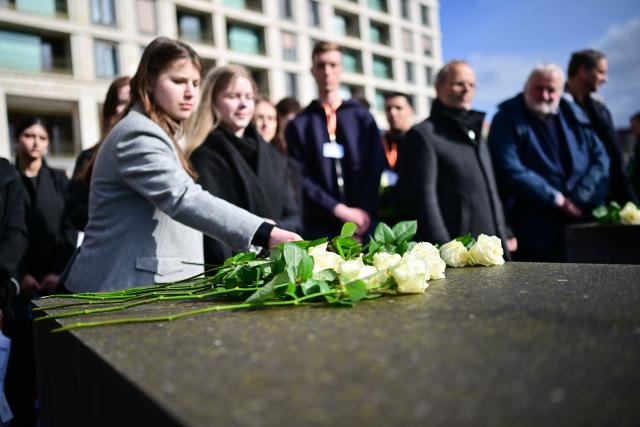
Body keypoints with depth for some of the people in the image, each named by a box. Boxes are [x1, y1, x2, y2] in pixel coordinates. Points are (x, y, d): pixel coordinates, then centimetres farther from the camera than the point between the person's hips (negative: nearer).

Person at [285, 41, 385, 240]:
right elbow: (301, 178, -1)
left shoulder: (362, 117, 12)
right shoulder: (299, 125, 8)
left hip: (364, 225, 1)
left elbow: (376, 168, 3)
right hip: (320, 227, -1)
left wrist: (365, 211, -12)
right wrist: (339, 210, -13)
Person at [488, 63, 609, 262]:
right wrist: (557, 199, -13)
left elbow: (600, 158, 7)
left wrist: (579, 198, -8)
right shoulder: (507, 120, -2)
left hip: (585, 222, 5)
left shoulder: (573, 115, 12)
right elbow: (512, 171, -13)